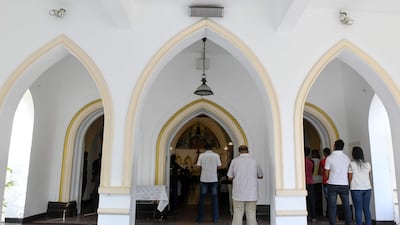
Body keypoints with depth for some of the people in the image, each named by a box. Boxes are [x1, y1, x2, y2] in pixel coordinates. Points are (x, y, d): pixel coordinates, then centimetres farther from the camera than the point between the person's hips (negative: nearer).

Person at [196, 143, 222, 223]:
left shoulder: (201, 155, -1)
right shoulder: (216, 155, 0)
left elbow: (199, 166, -4)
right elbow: (219, 166, -2)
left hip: (204, 179, 0)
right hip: (214, 179, 0)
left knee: (202, 199, 8)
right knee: (214, 198, 7)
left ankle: (200, 218, 11)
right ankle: (215, 218, 8)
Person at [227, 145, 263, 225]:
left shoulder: (234, 161, -2)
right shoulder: (254, 161, 1)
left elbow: (229, 178, 2)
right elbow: (260, 176, 14)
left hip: (238, 194, -1)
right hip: (251, 194, 1)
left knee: (237, 216, 5)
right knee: (251, 216, 8)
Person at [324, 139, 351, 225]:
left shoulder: (329, 158, -6)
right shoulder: (347, 158, 5)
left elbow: (326, 174, -2)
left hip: (333, 185, -3)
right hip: (344, 185, 3)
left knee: (332, 207, 1)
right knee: (346, 206, 9)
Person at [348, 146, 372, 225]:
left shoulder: (351, 164, -6)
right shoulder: (367, 164, 6)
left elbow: (350, 178, -4)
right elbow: (368, 176, 14)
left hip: (356, 189, -4)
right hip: (367, 188, 4)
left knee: (358, 209, -1)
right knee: (366, 208, 11)